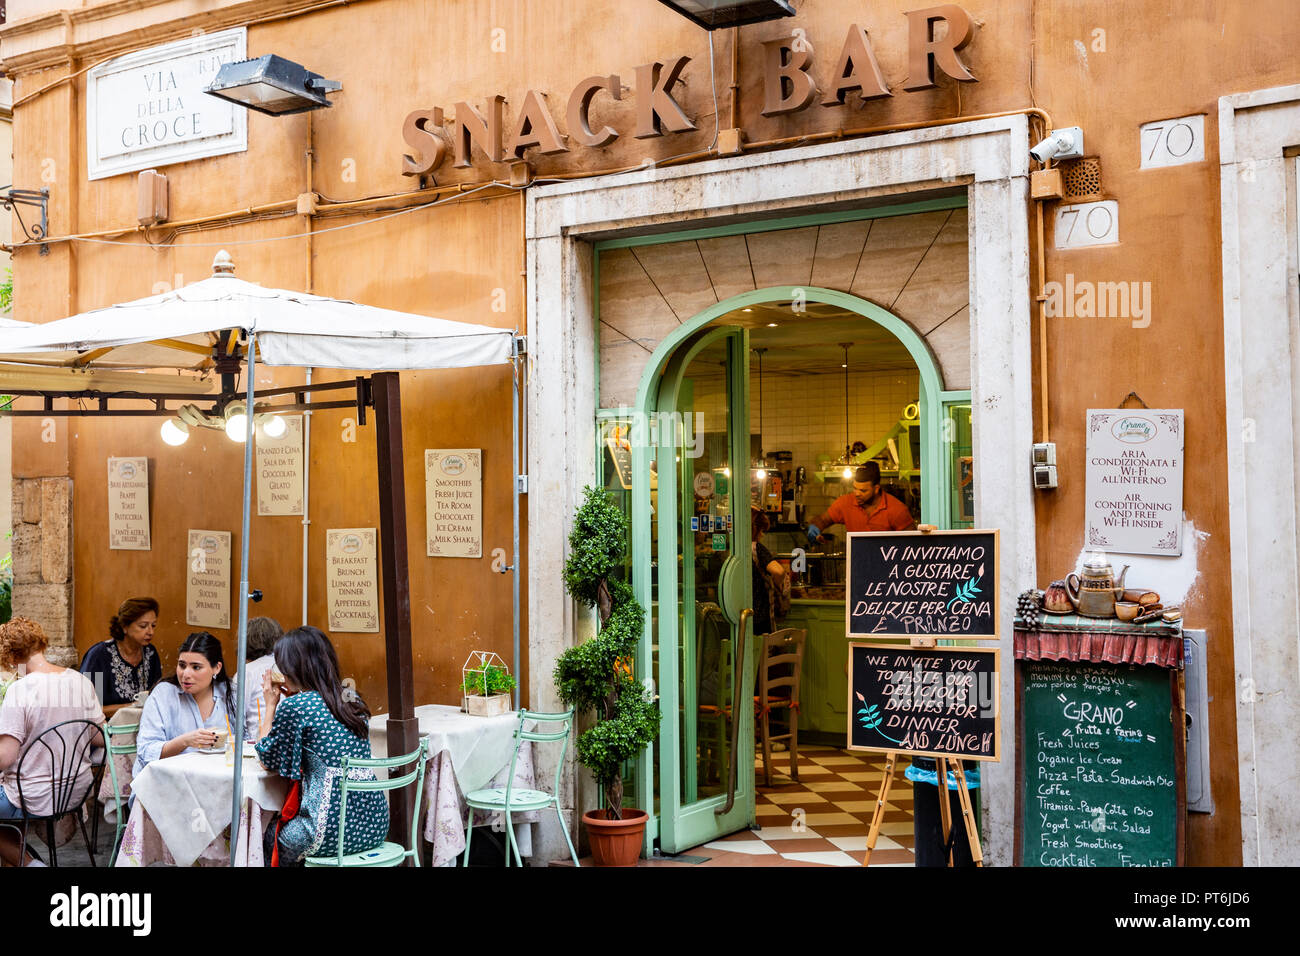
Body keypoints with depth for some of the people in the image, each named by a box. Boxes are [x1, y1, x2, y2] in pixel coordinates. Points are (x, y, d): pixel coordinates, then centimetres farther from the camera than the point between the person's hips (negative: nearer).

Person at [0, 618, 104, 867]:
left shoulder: (20, 690, -17)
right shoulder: (81, 682, -2)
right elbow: (101, 739, 3)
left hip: (35, 801, -6)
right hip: (78, 792, 6)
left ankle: (29, 862, 7)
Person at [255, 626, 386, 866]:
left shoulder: (294, 706, -11)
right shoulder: (353, 701, 9)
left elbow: (267, 760, 3)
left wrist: (271, 704, 9)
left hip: (332, 832, -7)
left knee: (269, 835, 24)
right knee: (279, 825, 30)